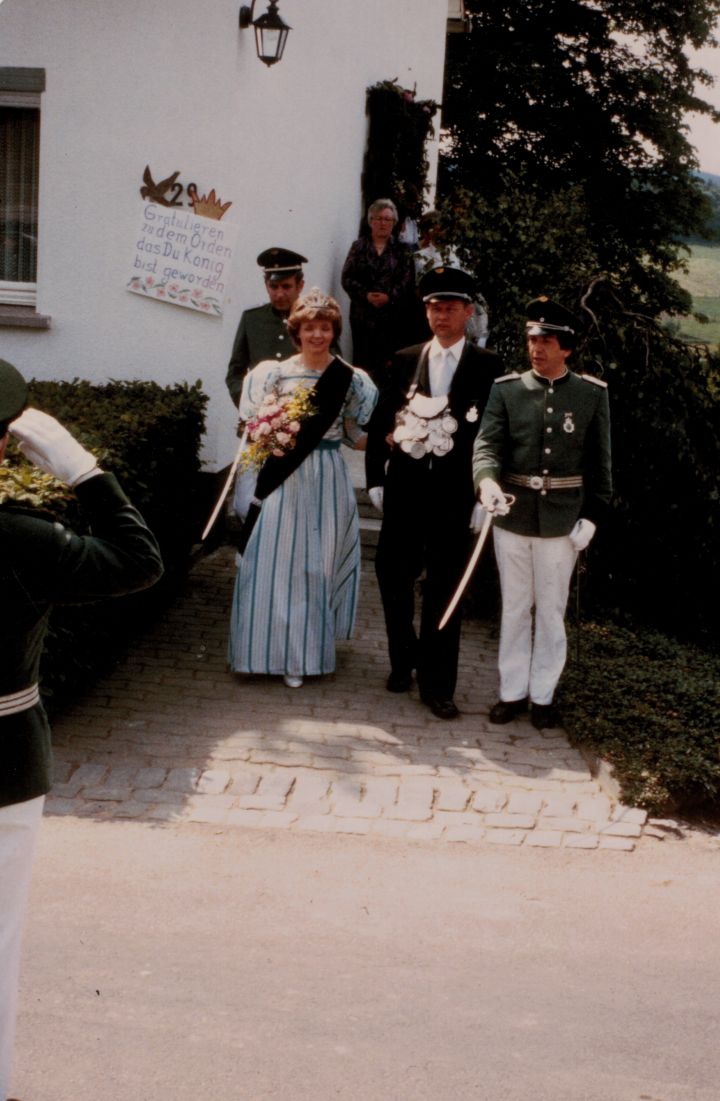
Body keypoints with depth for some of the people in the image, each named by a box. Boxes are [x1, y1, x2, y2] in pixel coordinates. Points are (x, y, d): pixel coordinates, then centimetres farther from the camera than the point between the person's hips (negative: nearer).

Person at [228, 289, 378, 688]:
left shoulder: (350, 379, 1)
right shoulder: (276, 372, 1)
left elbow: (358, 436, 6)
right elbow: (256, 424, 3)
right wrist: (274, 437, -16)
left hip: (327, 480, 0)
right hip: (283, 479, 0)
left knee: (316, 563, 6)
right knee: (275, 560, 3)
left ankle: (307, 652, 17)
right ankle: (273, 647, 15)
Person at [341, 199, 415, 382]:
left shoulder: (402, 250, 9)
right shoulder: (359, 247, 10)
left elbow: (407, 281, 0)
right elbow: (347, 278, 2)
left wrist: (389, 297, -16)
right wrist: (366, 295, -12)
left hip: (393, 315, 0)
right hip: (363, 314, 1)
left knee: (389, 363, -6)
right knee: (363, 360, -2)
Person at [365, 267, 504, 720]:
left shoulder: (488, 366, 1)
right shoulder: (405, 360, 9)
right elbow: (380, 422, 11)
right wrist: (376, 478, 5)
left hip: (454, 490, -3)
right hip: (404, 487, 3)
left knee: (445, 588, 2)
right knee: (394, 576, 6)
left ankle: (437, 684, 10)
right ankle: (403, 660, 28)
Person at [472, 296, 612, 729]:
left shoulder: (593, 393, -1)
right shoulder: (507, 389, 0)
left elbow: (599, 463, 2)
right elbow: (487, 444, -9)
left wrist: (591, 516, -4)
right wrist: (487, 481, -29)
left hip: (562, 521, -1)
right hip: (512, 515, 1)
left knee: (552, 611, 8)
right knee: (515, 608, 11)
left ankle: (543, 695, 19)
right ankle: (513, 691, 22)